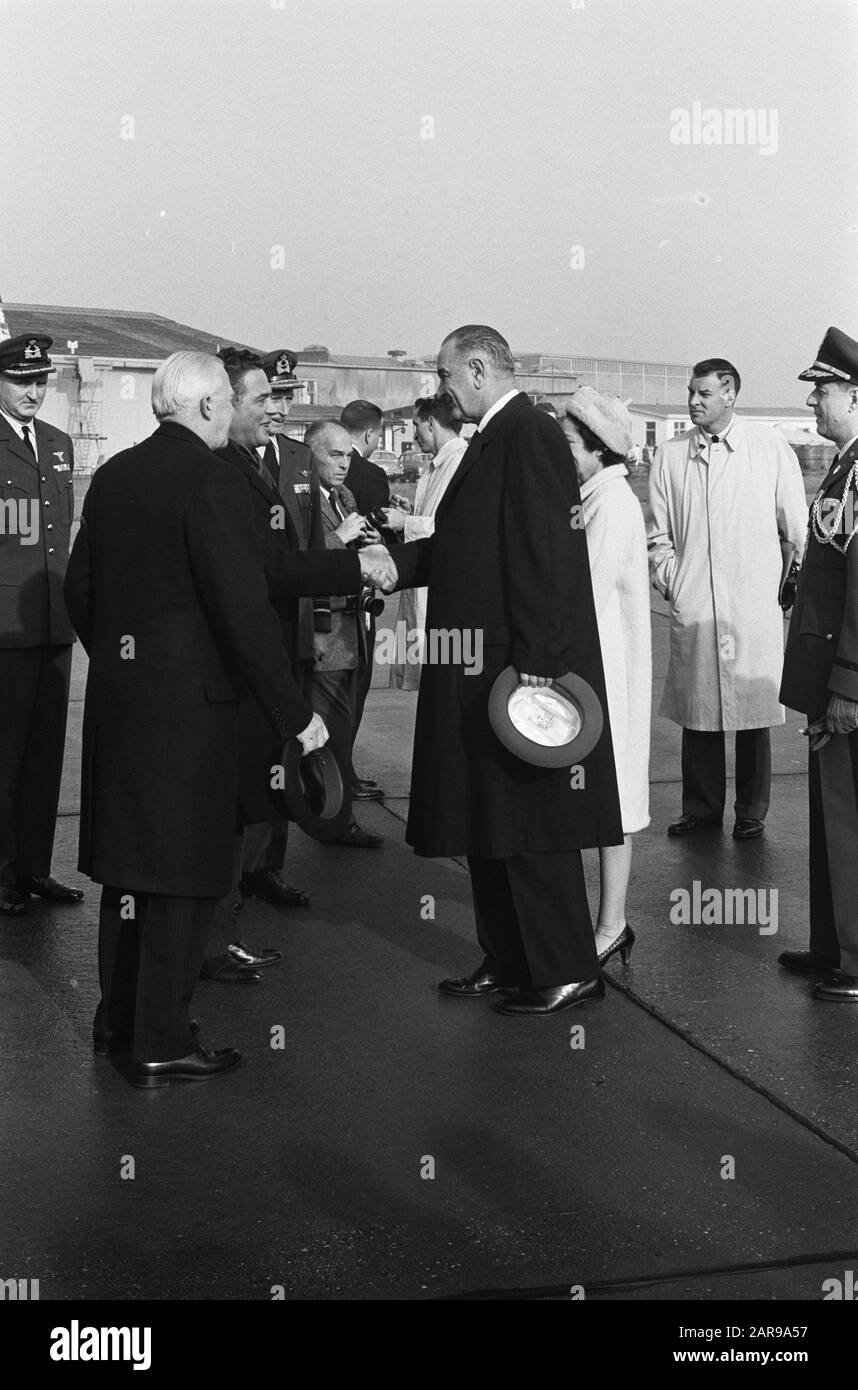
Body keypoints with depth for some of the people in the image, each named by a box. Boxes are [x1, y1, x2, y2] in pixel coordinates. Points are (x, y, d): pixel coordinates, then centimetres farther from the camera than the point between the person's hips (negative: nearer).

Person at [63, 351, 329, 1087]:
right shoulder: (211, 478, -15)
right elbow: (243, 606, -19)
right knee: (185, 868, 2)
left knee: (128, 859, 18)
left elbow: (80, 589, 13)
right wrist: (295, 712, -14)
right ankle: (161, 1042, 8)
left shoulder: (112, 475, 8)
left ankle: (117, 1020, 30)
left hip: (116, 694, 8)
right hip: (188, 697, -8)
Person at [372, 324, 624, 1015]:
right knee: (489, 830, 15)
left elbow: (545, 556, -21)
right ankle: (508, 961, 27)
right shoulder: (494, 440, 16)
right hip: (482, 672, 10)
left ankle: (567, 971, 11)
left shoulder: (529, 435, -14)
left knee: (530, 829, -1)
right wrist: (395, 562, 5)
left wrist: (534, 666, -23)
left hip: (520, 669, -10)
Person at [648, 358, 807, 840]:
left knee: (753, 710, 3)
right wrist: (671, 582, 3)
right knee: (697, 710, 5)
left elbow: (797, 531, 7)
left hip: (755, 606, -2)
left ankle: (752, 812, 17)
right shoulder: (669, 456, 7)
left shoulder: (771, 448, 1)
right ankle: (702, 808, 20)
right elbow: (659, 533, 14)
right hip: (692, 607, 2)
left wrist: (785, 584, 7)